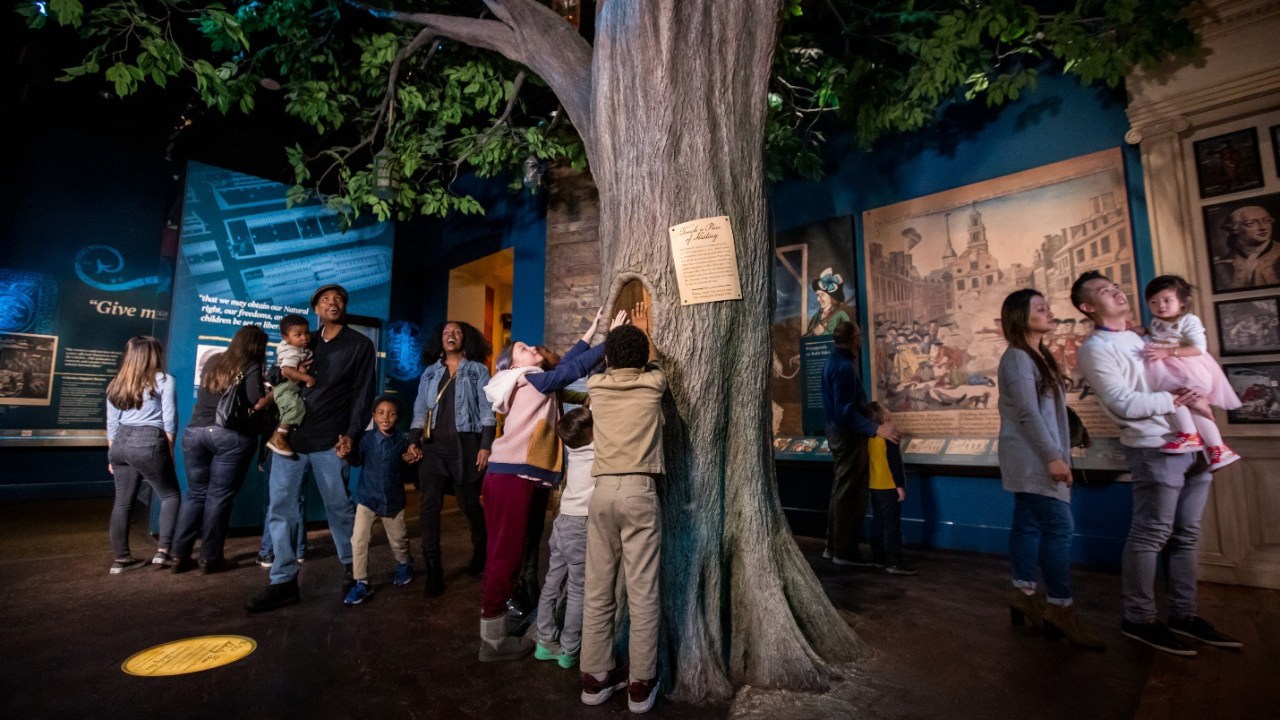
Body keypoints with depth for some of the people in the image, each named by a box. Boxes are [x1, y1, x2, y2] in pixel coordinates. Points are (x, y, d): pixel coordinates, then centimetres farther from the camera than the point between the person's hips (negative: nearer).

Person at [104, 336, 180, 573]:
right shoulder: (164, 381, -3)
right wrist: (170, 451, 4)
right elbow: (168, 422, -5)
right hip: (149, 444, -6)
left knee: (123, 503, 12)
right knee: (170, 496, 7)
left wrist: (112, 455, 21)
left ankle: (121, 558, 17)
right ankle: (163, 551, 0)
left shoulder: (116, 384, 13)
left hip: (120, 443, 6)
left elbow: (111, 424, 15)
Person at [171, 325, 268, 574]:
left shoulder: (212, 362, 15)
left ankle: (180, 555, 15)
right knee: (219, 497, 0)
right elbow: (256, 404, -17)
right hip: (230, 435, -6)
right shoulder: (251, 367, -5)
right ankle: (211, 558, 7)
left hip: (195, 432, 6)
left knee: (196, 494, 13)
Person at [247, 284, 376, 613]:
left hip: (329, 441, -4)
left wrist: (351, 434, -11)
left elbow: (363, 393, -2)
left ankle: (351, 569, 20)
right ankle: (284, 582, 10)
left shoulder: (360, 345, 4)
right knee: (280, 507, 2)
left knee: (339, 508, 3)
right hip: (290, 437, 4)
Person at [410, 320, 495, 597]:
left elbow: (486, 410, -2)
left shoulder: (477, 370, 4)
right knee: (429, 506, -4)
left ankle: (480, 551, 32)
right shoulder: (430, 372, 14)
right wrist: (414, 441, 0)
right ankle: (433, 570, 4)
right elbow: (420, 409, 13)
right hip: (433, 445, 3)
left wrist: (486, 445, -11)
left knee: (469, 503, 6)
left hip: (465, 444, -3)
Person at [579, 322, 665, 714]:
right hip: (640, 491, -3)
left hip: (603, 491, 3)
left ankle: (595, 677, 24)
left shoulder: (596, 385, 9)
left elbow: (608, 364, 33)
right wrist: (641, 329, 45)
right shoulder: (652, 384, 3)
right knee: (642, 592, 5)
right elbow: (653, 361, 28)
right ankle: (641, 684, 15)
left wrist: (617, 335, 50)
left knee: (598, 590, 10)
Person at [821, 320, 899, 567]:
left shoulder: (833, 362, 10)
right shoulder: (845, 366, -21)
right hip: (848, 434, -10)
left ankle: (834, 546, 25)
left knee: (840, 490, 17)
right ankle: (845, 551, 7)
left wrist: (867, 410, 25)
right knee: (850, 494, -2)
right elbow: (845, 411, -27)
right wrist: (876, 429, -31)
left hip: (837, 430, 10)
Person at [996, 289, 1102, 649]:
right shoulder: (1017, 358, -13)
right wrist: (1053, 456, -20)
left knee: (1029, 525, 10)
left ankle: (1025, 595, 17)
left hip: (1036, 459, 9)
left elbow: (1048, 410, 19)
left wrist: (1058, 454, 18)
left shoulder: (1038, 356, 17)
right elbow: (1028, 413, -19)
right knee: (1059, 527, -8)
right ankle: (1060, 607, -1)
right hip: (1033, 459, -9)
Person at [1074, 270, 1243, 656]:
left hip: (1191, 444, 8)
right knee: (1150, 535, -5)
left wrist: (1197, 397, 3)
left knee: (1185, 535, 11)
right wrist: (1178, 399, -10)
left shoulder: (1141, 338, 19)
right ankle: (1138, 619, 6)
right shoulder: (1096, 349, -7)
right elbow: (1124, 404, -14)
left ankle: (1184, 615, 21)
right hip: (1155, 448, -8)